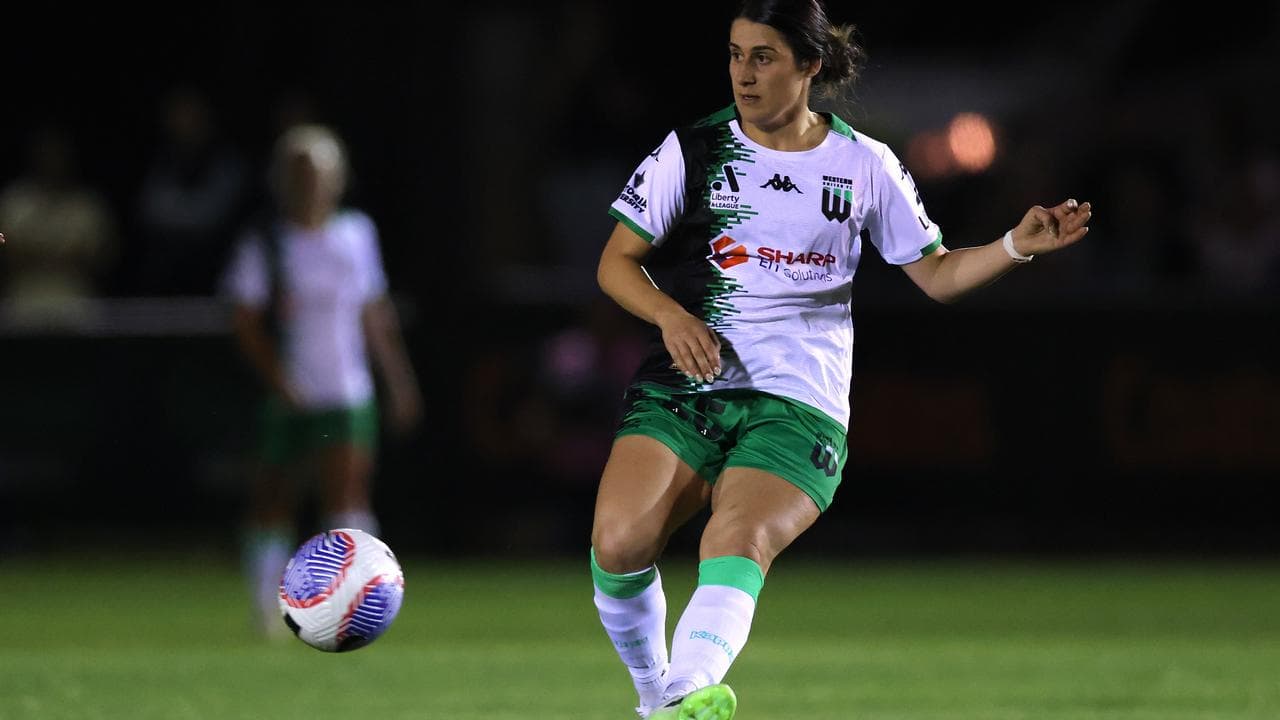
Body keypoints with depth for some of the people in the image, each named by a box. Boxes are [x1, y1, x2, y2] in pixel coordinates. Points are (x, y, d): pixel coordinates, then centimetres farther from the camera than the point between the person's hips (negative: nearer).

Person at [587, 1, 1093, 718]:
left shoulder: (865, 165, 8)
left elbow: (937, 274, 15)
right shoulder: (691, 152, 7)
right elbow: (616, 262, 10)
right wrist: (672, 316, -10)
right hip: (682, 389, 1)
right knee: (619, 544, -21)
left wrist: (1018, 246, -3)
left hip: (798, 406, -1)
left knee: (738, 543, -29)